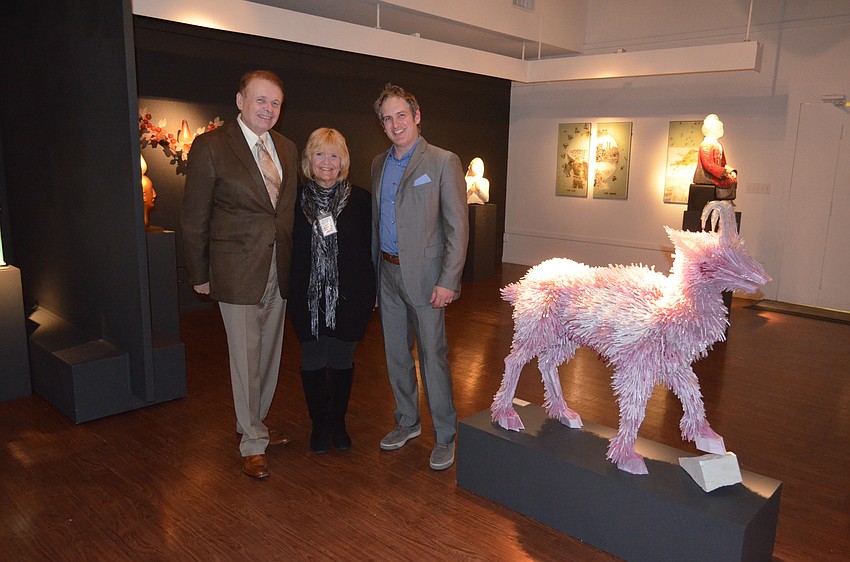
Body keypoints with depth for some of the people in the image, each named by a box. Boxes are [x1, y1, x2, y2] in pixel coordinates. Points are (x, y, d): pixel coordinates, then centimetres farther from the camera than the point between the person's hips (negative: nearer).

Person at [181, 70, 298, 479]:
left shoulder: (287, 149, 9)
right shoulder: (211, 147, -8)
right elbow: (193, 218, -5)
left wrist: (293, 262, 10)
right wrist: (199, 274, -3)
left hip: (279, 271, 6)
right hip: (238, 272, -5)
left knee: (269, 353, 15)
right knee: (246, 357, 2)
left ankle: (252, 423, 35)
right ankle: (252, 443, 17)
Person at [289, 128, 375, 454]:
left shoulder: (360, 199, -2)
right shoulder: (297, 199, -1)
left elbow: (370, 249, -1)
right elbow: (289, 249, 2)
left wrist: (369, 293, -4)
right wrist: (293, 295, -3)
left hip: (348, 296, 0)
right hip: (309, 297, 1)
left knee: (342, 361, 12)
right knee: (313, 362, 9)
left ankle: (338, 422, 32)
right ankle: (319, 424, 30)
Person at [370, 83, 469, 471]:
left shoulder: (443, 162, -8)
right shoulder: (379, 164, 11)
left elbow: (458, 226, -12)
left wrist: (448, 281, -17)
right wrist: (373, 271, 14)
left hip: (425, 275, -6)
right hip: (387, 274, 6)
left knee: (433, 356, 0)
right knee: (396, 354, 15)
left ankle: (445, 436, 15)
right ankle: (407, 422, 32)